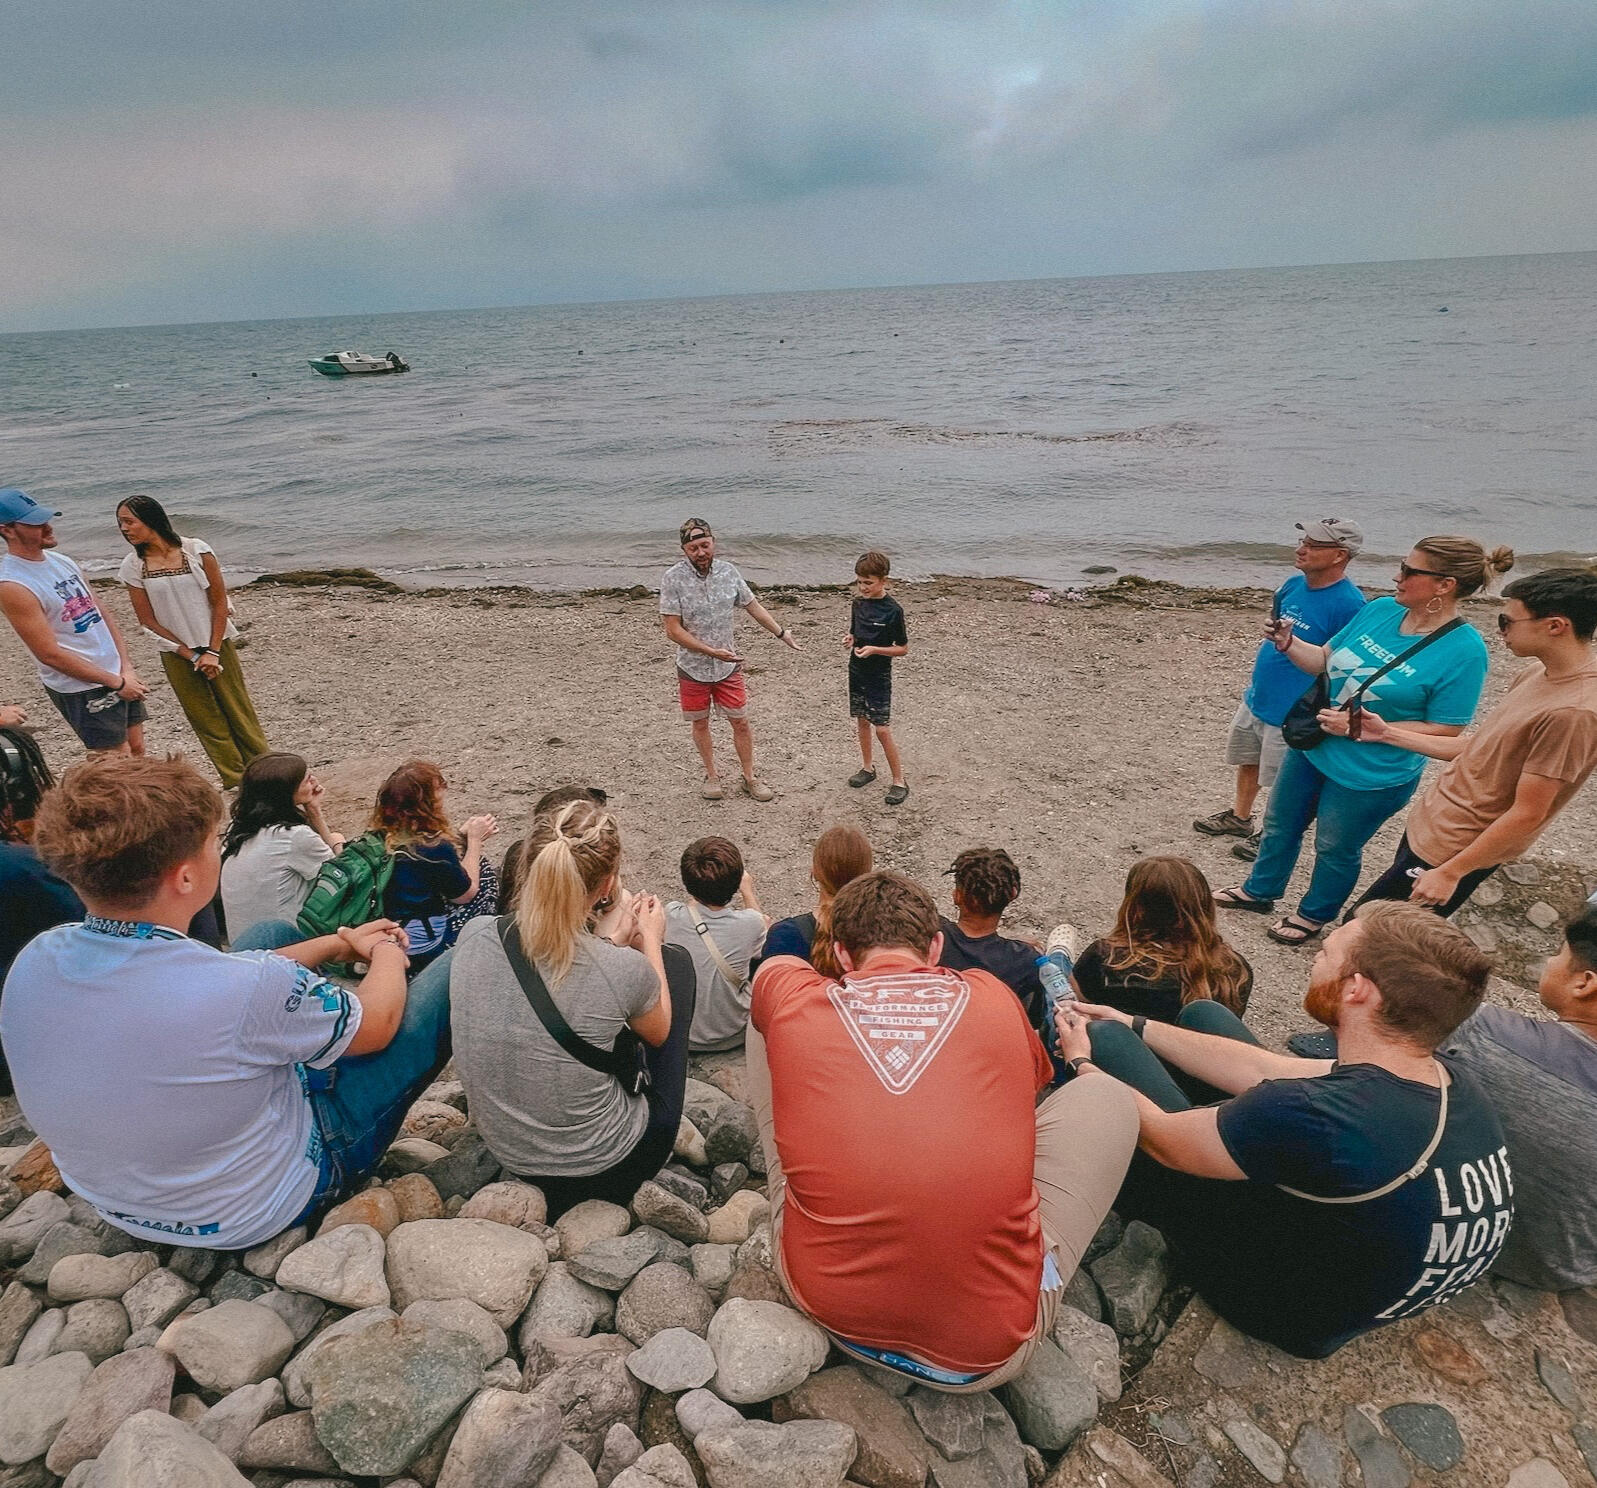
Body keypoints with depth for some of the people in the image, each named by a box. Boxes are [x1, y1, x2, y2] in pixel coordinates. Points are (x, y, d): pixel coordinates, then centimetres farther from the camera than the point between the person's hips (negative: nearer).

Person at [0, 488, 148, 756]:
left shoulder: (62, 561, 7)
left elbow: (103, 615, 9)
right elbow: (50, 654, -18)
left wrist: (127, 668, -2)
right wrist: (116, 683, -15)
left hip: (120, 675, 7)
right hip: (80, 689, -7)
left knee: (137, 750, 15)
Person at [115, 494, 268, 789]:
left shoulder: (195, 550, -8)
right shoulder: (133, 566, -3)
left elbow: (220, 602, -6)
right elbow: (149, 622, -2)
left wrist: (213, 652, -10)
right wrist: (192, 657, -8)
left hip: (216, 645, -1)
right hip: (177, 654, 2)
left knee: (240, 713, 5)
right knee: (207, 722, 6)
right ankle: (236, 781, 18)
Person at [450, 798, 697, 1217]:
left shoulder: (474, 937, -18)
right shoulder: (622, 970, -29)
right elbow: (658, 1033, -3)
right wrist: (651, 941, 9)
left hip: (509, 1157, 4)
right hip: (604, 1171, -4)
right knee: (674, 959, 10)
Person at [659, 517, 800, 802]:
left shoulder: (728, 572, -5)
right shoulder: (673, 579, -16)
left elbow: (752, 605, 11)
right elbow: (673, 630, -19)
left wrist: (782, 632, 15)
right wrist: (712, 651, -25)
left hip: (728, 666, 2)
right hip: (692, 668, -2)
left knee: (741, 723, 8)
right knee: (700, 724, 14)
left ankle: (749, 777, 26)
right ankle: (711, 776, 34)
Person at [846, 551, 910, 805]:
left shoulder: (893, 610, -17)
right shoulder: (859, 602, 1)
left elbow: (903, 649, -11)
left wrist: (874, 649, -23)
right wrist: (851, 638, -9)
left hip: (879, 677, -6)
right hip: (857, 672, 6)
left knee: (882, 729, -6)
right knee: (862, 721, 17)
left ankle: (899, 781, 5)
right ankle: (867, 767, 34)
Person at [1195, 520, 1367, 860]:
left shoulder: (1349, 604, -23)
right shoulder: (1295, 584, 1)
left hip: (1290, 712, -8)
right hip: (1257, 697, 8)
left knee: (1281, 781, 10)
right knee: (1247, 762, 24)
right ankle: (1239, 817, 44)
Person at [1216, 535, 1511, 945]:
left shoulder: (1464, 650, -23)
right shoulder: (1380, 609, -5)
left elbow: (1444, 732, -21)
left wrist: (1364, 728, -26)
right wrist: (1287, 643, -15)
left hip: (1371, 777, -6)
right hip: (1312, 747, 6)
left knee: (1335, 849, 17)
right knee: (1280, 825, 22)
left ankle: (1315, 914, 43)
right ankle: (1260, 891, 45)